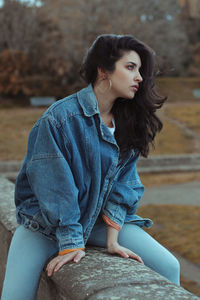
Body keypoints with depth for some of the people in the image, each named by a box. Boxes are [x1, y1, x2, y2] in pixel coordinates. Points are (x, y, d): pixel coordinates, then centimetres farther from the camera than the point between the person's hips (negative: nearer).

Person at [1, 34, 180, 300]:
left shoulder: (127, 122, -1)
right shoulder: (60, 118, -19)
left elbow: (123, 183, -4)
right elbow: (54, 186, -19)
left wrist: (112, 239, -13)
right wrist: (70, 243, -19)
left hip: (100, 220, 5)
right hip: (46, 222, -4)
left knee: (168, 267, -8)